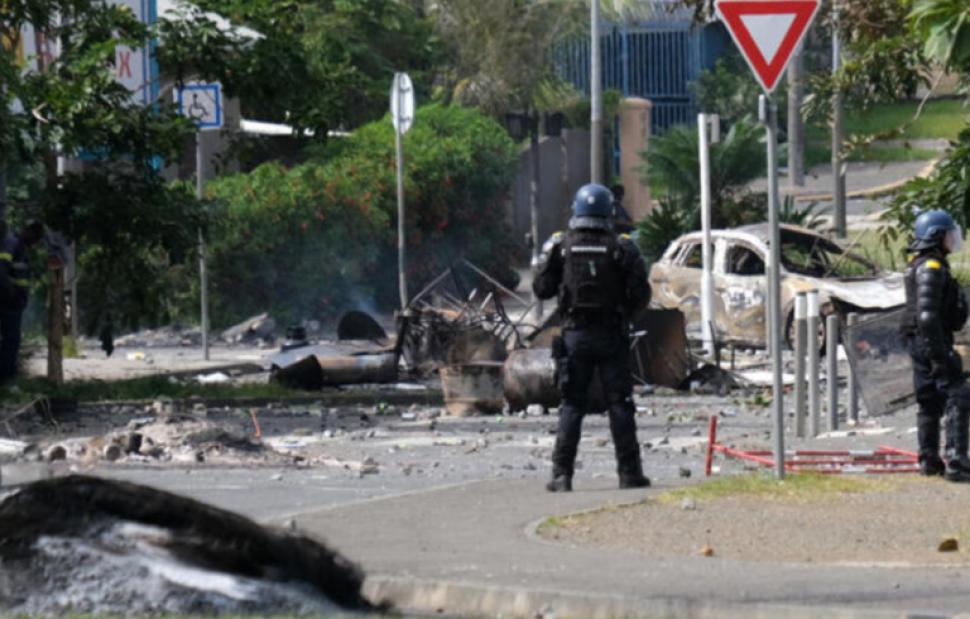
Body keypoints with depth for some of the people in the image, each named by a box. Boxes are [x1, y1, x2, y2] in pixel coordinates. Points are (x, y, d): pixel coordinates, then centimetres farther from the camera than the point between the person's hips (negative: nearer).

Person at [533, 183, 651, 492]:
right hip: (612, 336, -1)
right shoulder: (622, 249, -6)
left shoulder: (560, 247, -2)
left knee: (571, 405, 5)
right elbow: (641, 295, -7)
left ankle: (562, 474, -1)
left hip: (575, 335, 1)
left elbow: (542, 289, 0)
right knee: (620, 404, 5)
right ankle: (629, 472, 5)